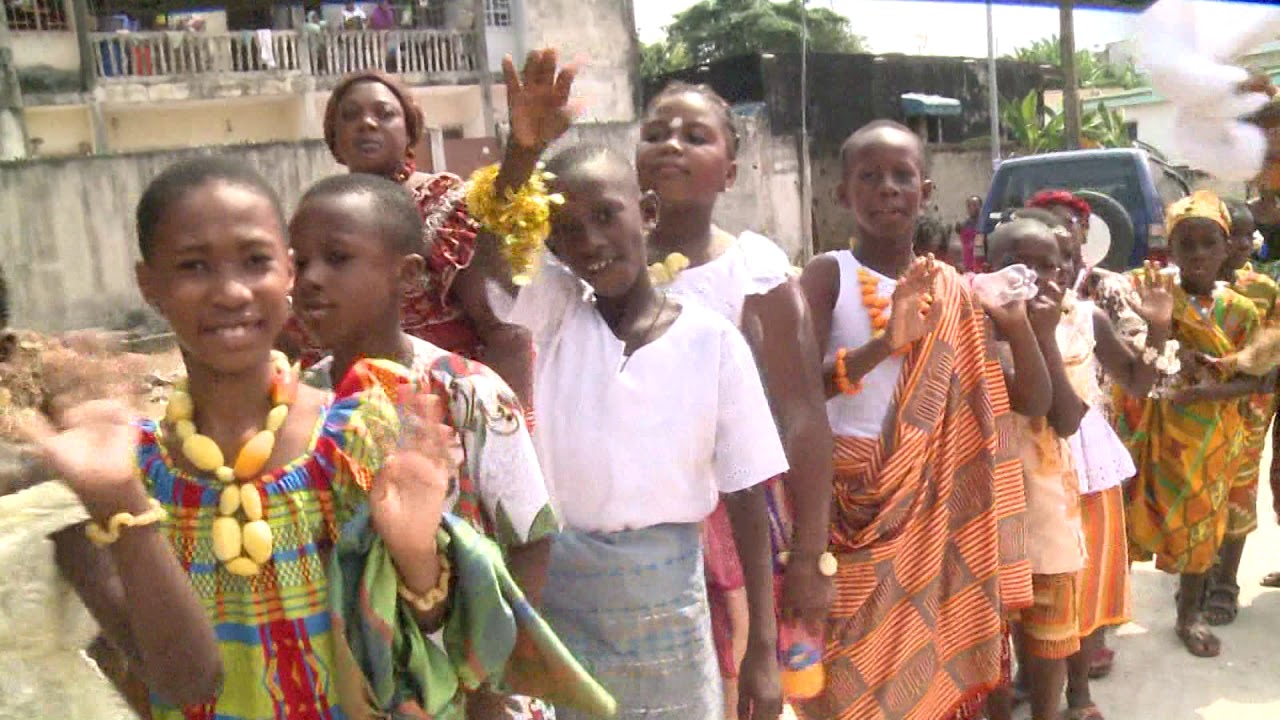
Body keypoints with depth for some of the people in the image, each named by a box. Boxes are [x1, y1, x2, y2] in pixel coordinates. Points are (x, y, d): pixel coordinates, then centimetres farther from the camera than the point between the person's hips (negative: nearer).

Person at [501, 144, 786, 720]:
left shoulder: (712, 339, -6)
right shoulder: (550, 313, -1)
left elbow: (747, 498, -3)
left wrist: (763, 646, -3)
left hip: (667, 599, 0)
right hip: (554, 595, 1)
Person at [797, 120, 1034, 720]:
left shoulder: (952, 290, 6)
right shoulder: (828, 276, -4)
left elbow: (1034, 400, 7)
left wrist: (1022, 325, -10)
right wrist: (883, 346, -31)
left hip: (932, 502, 3)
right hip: (849, 498, -3)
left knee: (930, 663, 11)